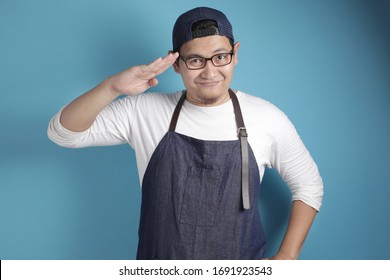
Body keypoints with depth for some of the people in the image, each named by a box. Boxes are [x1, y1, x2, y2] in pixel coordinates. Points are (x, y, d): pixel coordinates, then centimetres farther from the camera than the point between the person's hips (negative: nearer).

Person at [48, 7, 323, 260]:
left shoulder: (267, 117, -8)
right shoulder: (144, 112, -7)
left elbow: (309, 184, 3)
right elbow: (63, 132, -10)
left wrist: (286, 256, -5)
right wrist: (112, 87, -26)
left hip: (239, 270, 0)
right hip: (160, 262, 1)